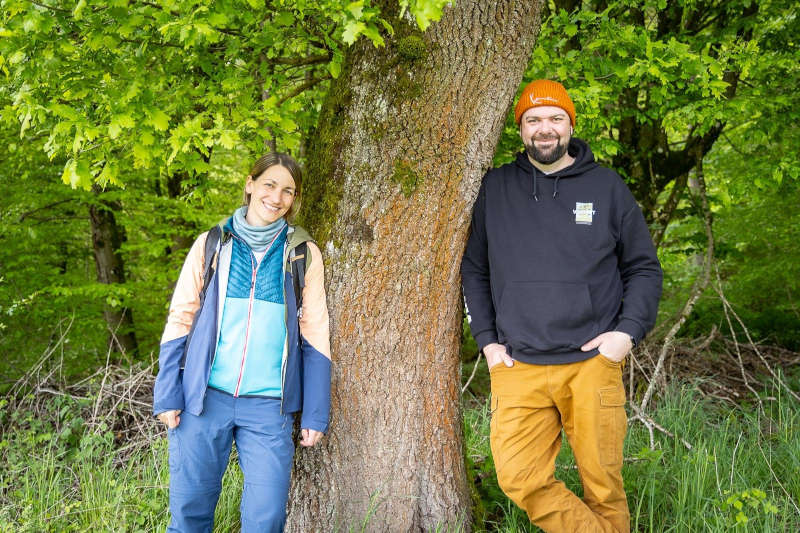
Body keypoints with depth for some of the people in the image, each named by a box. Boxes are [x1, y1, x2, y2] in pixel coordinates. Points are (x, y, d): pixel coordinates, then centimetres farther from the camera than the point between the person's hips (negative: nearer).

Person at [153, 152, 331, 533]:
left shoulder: (303, 254, 7)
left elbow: (314, 334, 7)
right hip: (204, 399, 0)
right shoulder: (211, 245, 7)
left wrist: (315, 414, 3)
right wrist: (167, 395, -1)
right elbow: (180, 321, 7)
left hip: (268, 405, 0)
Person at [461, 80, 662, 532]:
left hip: (592, 363, -1)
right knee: (520, 480, -9)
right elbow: (474, 269, 16)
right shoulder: (495, 188, 9)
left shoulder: (607, 186, 6)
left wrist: (628, 331, -3)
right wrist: (487, 339, 7)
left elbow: (644, 268, 11)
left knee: (604, 486, 3)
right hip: (518, 367, 1)